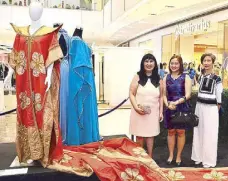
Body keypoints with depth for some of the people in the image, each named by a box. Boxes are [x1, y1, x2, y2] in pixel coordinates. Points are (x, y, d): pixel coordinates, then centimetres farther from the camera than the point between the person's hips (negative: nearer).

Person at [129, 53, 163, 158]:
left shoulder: (158, 79, 7)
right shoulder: (138, 77, -1)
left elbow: (161, 97, 10)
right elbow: (131, 94, -5)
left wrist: (161, 112, 5)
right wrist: (136, 107, -16)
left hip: (153, 112, 2)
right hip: (139, 111, -2)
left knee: (150, 134, 10)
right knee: (139, 135, 6)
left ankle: (150, 157, 24)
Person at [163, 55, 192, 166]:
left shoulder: (185, 77, -4)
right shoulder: (166, 78, 5)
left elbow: (187, 95, -12)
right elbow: (164, 94, 4)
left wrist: (176, 102, -22)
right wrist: (167, 104, -14)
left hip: (182, 108, -2)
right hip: (170, 108, 3)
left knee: (180, 132, 8)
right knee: (171, 132, 11)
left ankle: (178, 156, 23)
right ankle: (171, 155, 26)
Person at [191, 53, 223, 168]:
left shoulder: (216, 79, -9)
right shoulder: (201, 78, 8)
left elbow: (219, 98, -6)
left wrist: (216, 111, -5)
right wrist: (199, 106, 14)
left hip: (211, 108, -6)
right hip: (199, 107, 6)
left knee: (209, 135, 2)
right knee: (198, 132, 12)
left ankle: (209, 160, 15)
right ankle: (199, 156, 27)